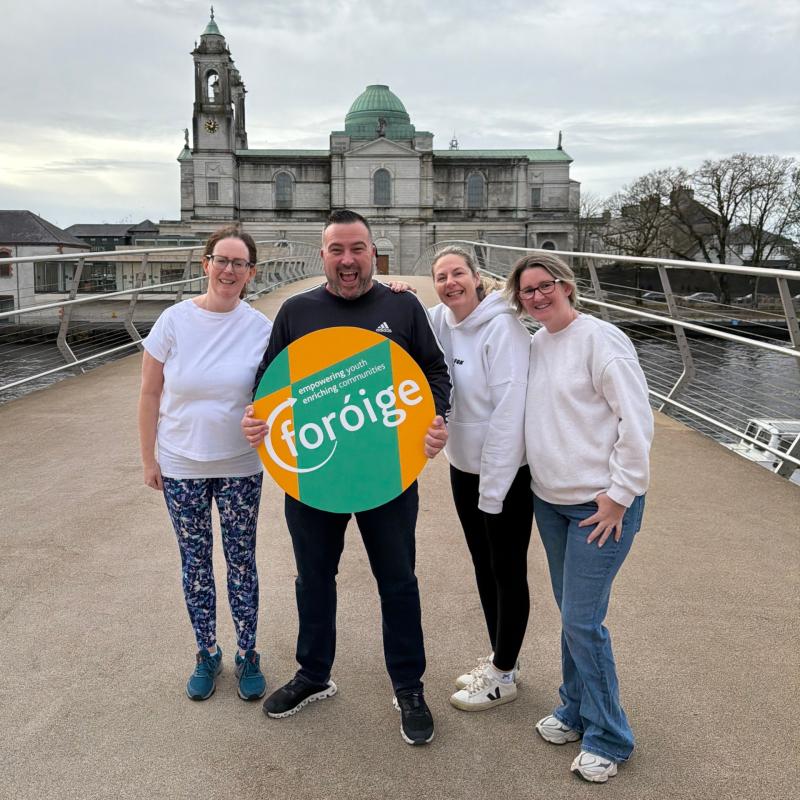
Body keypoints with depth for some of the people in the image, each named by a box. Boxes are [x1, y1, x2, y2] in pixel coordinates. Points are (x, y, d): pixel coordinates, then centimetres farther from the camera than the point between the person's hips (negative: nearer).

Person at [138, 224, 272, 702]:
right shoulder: (175, 321, -7)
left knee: (242, 560, 9)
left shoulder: (261, 328, -7)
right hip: (181, 465, 1)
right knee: (195, 561, 12)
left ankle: (248, 656, 26)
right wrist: (149, 458, -1)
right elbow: (150, 393, -2)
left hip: (240, 467, 0)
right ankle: (207, 655, 29)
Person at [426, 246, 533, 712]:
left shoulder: (503, 328, -21)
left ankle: (503, 677, 27)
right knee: (484, 567, 19)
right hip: (464, 467, 7)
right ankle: (500, 661, 39)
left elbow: (509, 411, -23)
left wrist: (493, 489, -21)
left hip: (507, 473, -7)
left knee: (508, 573, 9)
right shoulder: (439, 321, -1)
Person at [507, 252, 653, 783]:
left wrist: (620, 494, -15)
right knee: (571, 614, 17)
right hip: (549, 501, 7)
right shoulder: (535, 343, 8)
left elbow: (636, 421, -15)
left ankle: (607, 738, 15)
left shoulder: (599, 338, -13)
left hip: (601, 504, -7)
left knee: (582, 621, -4)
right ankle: (576, 710, 35)